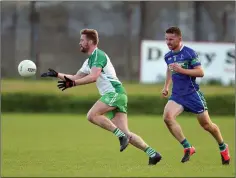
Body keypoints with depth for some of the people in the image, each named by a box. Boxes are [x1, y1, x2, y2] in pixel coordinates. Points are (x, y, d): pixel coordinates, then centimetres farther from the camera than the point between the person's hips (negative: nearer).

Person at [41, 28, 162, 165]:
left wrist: (72, 83, -22)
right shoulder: (89, 61, 25)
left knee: (92, 115, -20)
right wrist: (57, 75, 24)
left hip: (114, 92, -9)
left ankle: (121, 135, -21)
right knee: (126, 133, -1)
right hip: (115, 94, 9)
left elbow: (93, 77, -21)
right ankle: (152, 153, -4)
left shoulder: (98, 55, -6)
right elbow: (76, 77, 32)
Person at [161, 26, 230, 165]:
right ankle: (188, 148, -14)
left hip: (192, 93, -5)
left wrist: (181, 70, -24)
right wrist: (166, 87, 21)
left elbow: (200, 72, -16)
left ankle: (223, 147, 32)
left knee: (206, 124, 5)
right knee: (168, 117, -22)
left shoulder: (190, 53, -12)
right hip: (177, 95, 5)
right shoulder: (168, 56, 8)